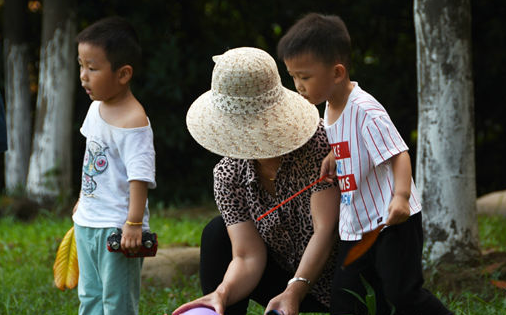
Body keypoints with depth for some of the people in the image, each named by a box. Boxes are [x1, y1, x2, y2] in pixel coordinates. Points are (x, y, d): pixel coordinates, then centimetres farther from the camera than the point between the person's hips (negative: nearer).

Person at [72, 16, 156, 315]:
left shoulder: (134, 122, -20)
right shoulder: (96, 108, 7)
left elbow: (140, 177, -24)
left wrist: (134, 223, -29)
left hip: (117, 225, -9)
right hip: (87, 223, 9)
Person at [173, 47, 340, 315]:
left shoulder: (319, 142, -23)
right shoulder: (228, 174, -10)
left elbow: (326, 229, -29)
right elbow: (248, 257, -17)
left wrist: (294, 291, -41)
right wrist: (223, 293, -39)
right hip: (286, 276, 4)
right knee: (217, 233, -10)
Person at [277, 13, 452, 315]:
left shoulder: (364, 110, -18)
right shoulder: (330, 108, 9)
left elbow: (398, 153, -22)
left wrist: (401, 196, -36)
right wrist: (332, 157, 0)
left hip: (392, 220, -9)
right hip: (355, 226, 9)